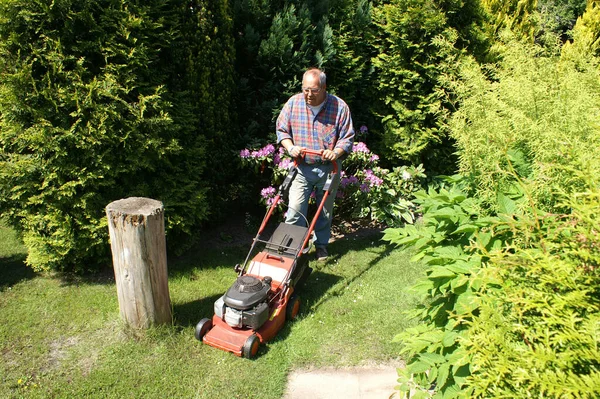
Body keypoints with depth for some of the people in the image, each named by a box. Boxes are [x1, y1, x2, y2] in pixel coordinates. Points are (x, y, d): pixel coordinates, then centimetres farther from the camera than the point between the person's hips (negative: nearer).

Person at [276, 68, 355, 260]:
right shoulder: (293, 103, -3)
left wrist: (336, 152, -23)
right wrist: (290, 147, -14)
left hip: (329, 168, 0)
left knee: (325, 210, 13)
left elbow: (347, 137, -4)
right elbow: (282, 130, 4)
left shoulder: (339, 107, -8)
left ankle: (321, 244, 31)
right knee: (295, 208, -8)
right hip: (302, 167, 0)